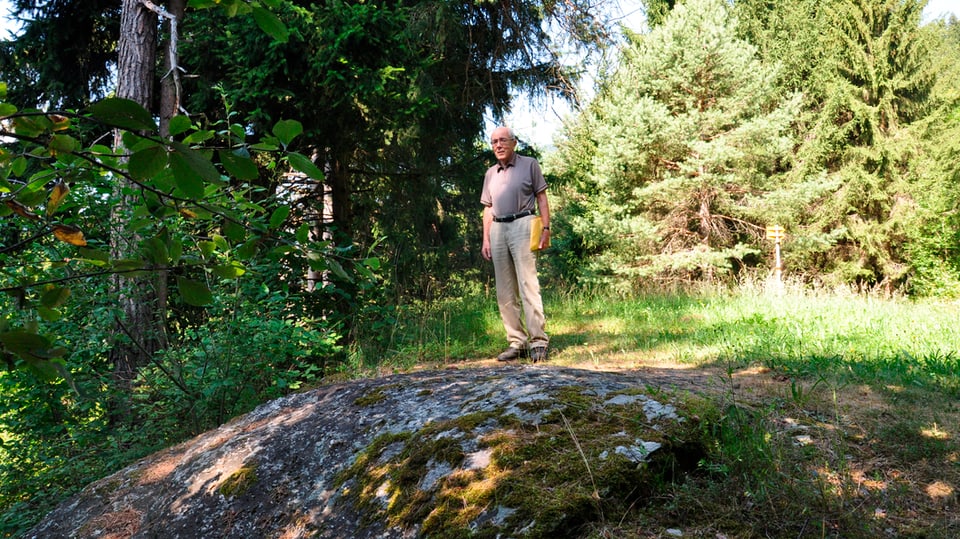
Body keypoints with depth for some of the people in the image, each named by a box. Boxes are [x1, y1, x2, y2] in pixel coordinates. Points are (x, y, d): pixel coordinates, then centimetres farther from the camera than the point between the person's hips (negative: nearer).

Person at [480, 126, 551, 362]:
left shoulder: (529, 164, 6)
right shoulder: (490, 173, 19)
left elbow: (541, 198, 3)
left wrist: (546, 228, -7)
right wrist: (486, 239, 12)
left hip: (522, 224, -5)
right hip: (498, 230, 6)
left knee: (528, 285, -13)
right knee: (505, 290, 3)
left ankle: (538, 341, -12)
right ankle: (516, 341, 7)